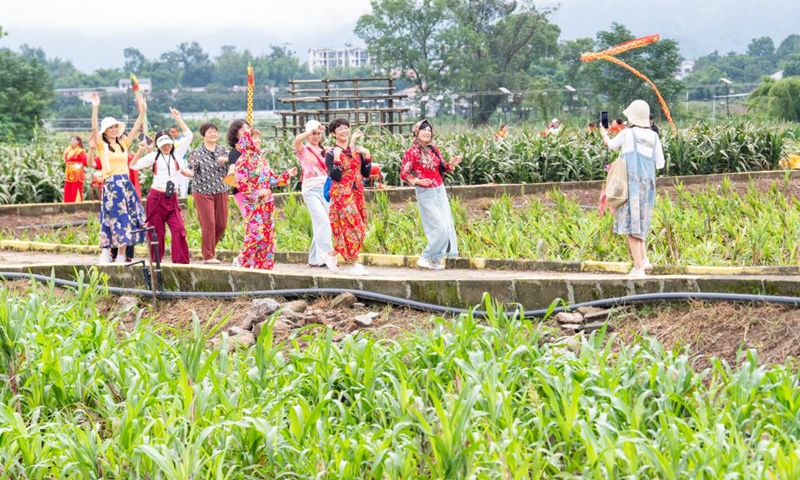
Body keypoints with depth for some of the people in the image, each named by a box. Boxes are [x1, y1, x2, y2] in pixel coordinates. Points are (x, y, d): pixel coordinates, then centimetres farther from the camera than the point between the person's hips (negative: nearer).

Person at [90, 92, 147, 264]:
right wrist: (95, 108, -22)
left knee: (129, 218, 2)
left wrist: (142, 111, 1)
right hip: (111, 185, -5)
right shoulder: (101, 145, 1)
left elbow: (135, 129, 12)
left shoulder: (124, 145, 15)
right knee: (114, 218, -9)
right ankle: (106, 253, -4)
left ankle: (124, 253, 7)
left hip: (126, 184, 5)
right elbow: (94, 128, -12)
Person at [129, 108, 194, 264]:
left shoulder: (177, 154, 9)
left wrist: (178, 119, 2)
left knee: (178, 229, -12)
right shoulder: (153, 156, 6)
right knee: (156, 231, 4)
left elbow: (188, 136, 5)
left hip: (172, 198, 1)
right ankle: (156, 261, 12)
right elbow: (134, 166, 1)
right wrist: (141, 151, -7)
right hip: (156, 197, -1)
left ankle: (181, 261, -9)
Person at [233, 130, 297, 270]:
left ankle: (265, 265, 10)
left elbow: (271, 179, 17)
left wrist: (287, 175, 10)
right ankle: (241, 261, 2)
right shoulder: (243, 161, -7)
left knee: (268, 234, 5)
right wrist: (258, 193, -17)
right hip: (253, 204, -7)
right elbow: (241, 184, -13)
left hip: (267, 204, 7)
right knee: (255, 233, -13)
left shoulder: (261, 158, 14)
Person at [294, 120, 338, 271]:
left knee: (320, 224, 6)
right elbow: (297, 140, -20)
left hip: (325, 188, 5)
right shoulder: (303, 150, 3)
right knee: (323, 221, -18)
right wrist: (314, 130, -22)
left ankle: (316, 258, 12)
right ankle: (328, 254, -23)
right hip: (311, 189, -5)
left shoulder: (324, 151, 17)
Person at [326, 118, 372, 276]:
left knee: (358, 229, 8)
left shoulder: (357, 151, 10)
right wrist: (337, 158, -24)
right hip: (342, 195, -7)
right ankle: (354, 265, -3)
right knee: (351, 228, -9)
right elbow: (335, 177, -17)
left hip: (357, 194, 7)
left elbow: (366, 173, 9)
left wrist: (367, 156, -2)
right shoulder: (331, 153, -7)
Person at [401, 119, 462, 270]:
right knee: (439, 228, -11)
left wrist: (452, 163, -7)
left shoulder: (434, 150, 7)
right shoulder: (411, 152, -9)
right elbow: (404, 174, -9)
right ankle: (426, 258, 2)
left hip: (440, 191, 7)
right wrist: (418, 181, -23)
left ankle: (435, 258, 16)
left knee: (447, 227, 6)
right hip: (426, 193, -7)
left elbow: (443, 167, 13)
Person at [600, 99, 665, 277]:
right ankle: (644, 259, 8)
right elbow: (660, 163, 10)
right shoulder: (653, 136, 10)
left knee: (631, 223, -7)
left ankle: (638, 267, -12)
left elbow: (611, 145, 20)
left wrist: (604, 134, 41)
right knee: (640, 222, 20)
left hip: (631, 181, -5)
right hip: (648, 183, 5)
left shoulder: (627, 133, 0)